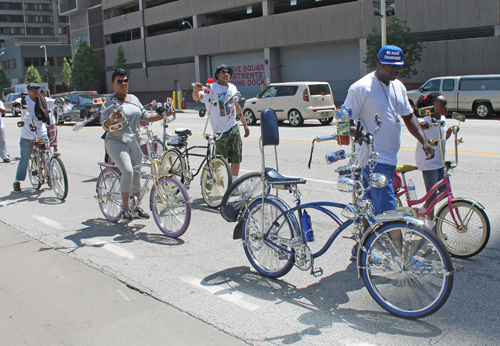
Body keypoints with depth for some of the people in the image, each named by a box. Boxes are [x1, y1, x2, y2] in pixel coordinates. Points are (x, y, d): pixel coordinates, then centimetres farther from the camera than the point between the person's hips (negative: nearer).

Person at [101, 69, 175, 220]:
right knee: (127, 171, -23)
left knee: (136, 174, 11)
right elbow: (105, 125, -12)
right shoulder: (110, 102, -5)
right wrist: (112, 118, -33)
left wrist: (164, 115, 4)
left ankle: (137, 206, 26)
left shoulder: (134, 99, 12)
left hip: (135, 142, 6)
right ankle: (125, 207, -8)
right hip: (117, 142, -6)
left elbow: (146, 117, 14)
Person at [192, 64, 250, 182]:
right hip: (221, 130, -6)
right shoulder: (212, 88, -9)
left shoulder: (232, 87, 10)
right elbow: (197, 97, -27)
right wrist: (195, 90, -51)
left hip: (234, 127, 6)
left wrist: (245, 124, 22)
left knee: (236, 159, 8)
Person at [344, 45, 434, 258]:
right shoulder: (361, 88, -11)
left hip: (389, 158, 8)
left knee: (372, 206, 16)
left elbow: (408, 116, 20)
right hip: (373, 159, -8)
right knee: (388, 212, -9)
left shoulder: (398, 87, 13)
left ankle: (359, 248, 29)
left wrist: (424, 141, 9)